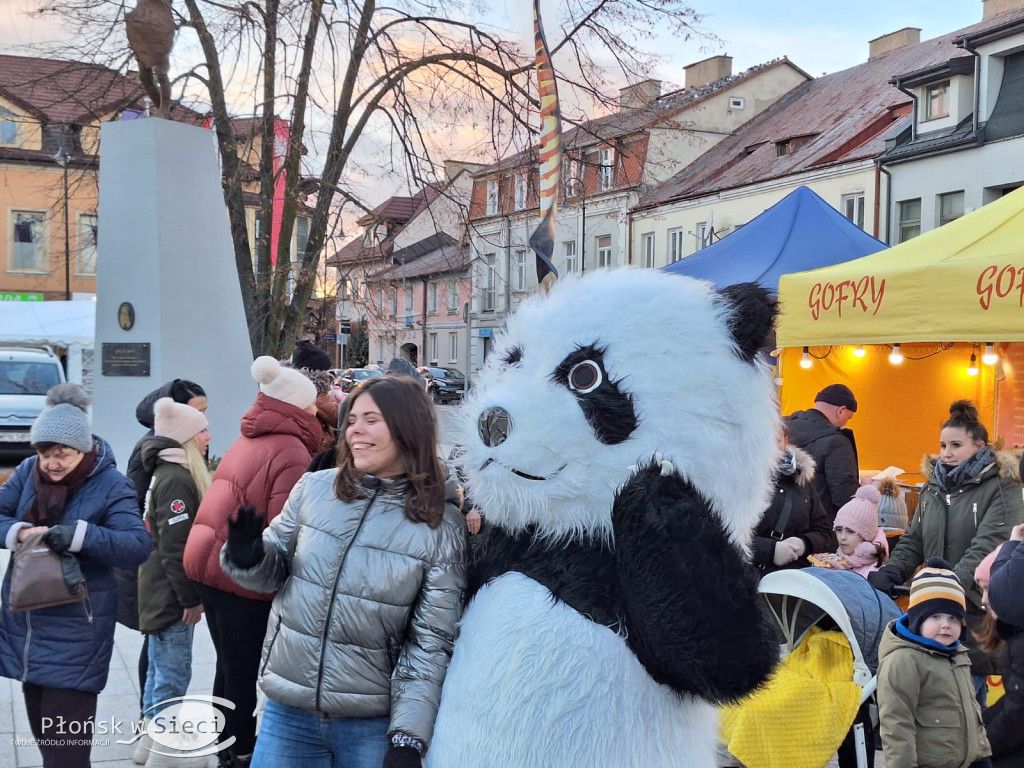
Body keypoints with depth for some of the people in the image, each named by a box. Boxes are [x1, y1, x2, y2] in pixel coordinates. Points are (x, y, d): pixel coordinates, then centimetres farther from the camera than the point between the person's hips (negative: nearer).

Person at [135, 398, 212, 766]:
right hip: (172, 595, -10)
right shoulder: (177, 479, -20)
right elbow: (175, 548, -23)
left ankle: (150, 738, 30)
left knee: (160, 667, 18)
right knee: (173, 672, 0)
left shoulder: (166, 472, 11)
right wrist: (190, 598, -17)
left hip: (160, 593, 10)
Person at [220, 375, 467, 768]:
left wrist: (408, 736, -13)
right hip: (287, 711, 3)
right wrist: (248, 558, -11)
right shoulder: (313, 488, -2)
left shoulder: (442, 526, -8)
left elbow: (431, 642, -8)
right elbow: (276, 569, 11)